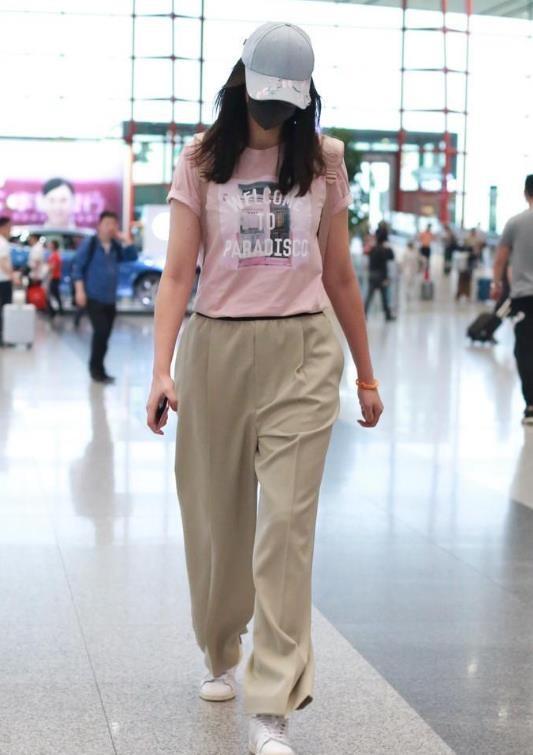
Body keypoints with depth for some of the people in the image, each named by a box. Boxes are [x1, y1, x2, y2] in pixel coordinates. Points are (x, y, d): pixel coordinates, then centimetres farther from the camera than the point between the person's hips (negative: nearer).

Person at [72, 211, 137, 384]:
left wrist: (124, 239, -3)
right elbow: (77, 267, -8)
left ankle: (97, 369, 19)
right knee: (101, 332, -16)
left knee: (104, 335, 8)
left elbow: (132, 257, 5)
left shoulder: (115, 246, 10)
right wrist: (80, 290, -16)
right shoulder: (89, 244, -6)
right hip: (93, 298, -6)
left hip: (110, 300, 6)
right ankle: (97, 369, -4)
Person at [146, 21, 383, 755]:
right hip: (216, 346, 1)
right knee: (217, 517, 12)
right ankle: (221, 654, 37)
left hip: (302, 350, 0)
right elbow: (177, 272, -5)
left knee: (286, 522, -8)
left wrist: (366, 374, 13)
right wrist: (162, 370, -17)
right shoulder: (203, 160, 1)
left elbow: (339, 275, 10)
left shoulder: (323, 159, 5)